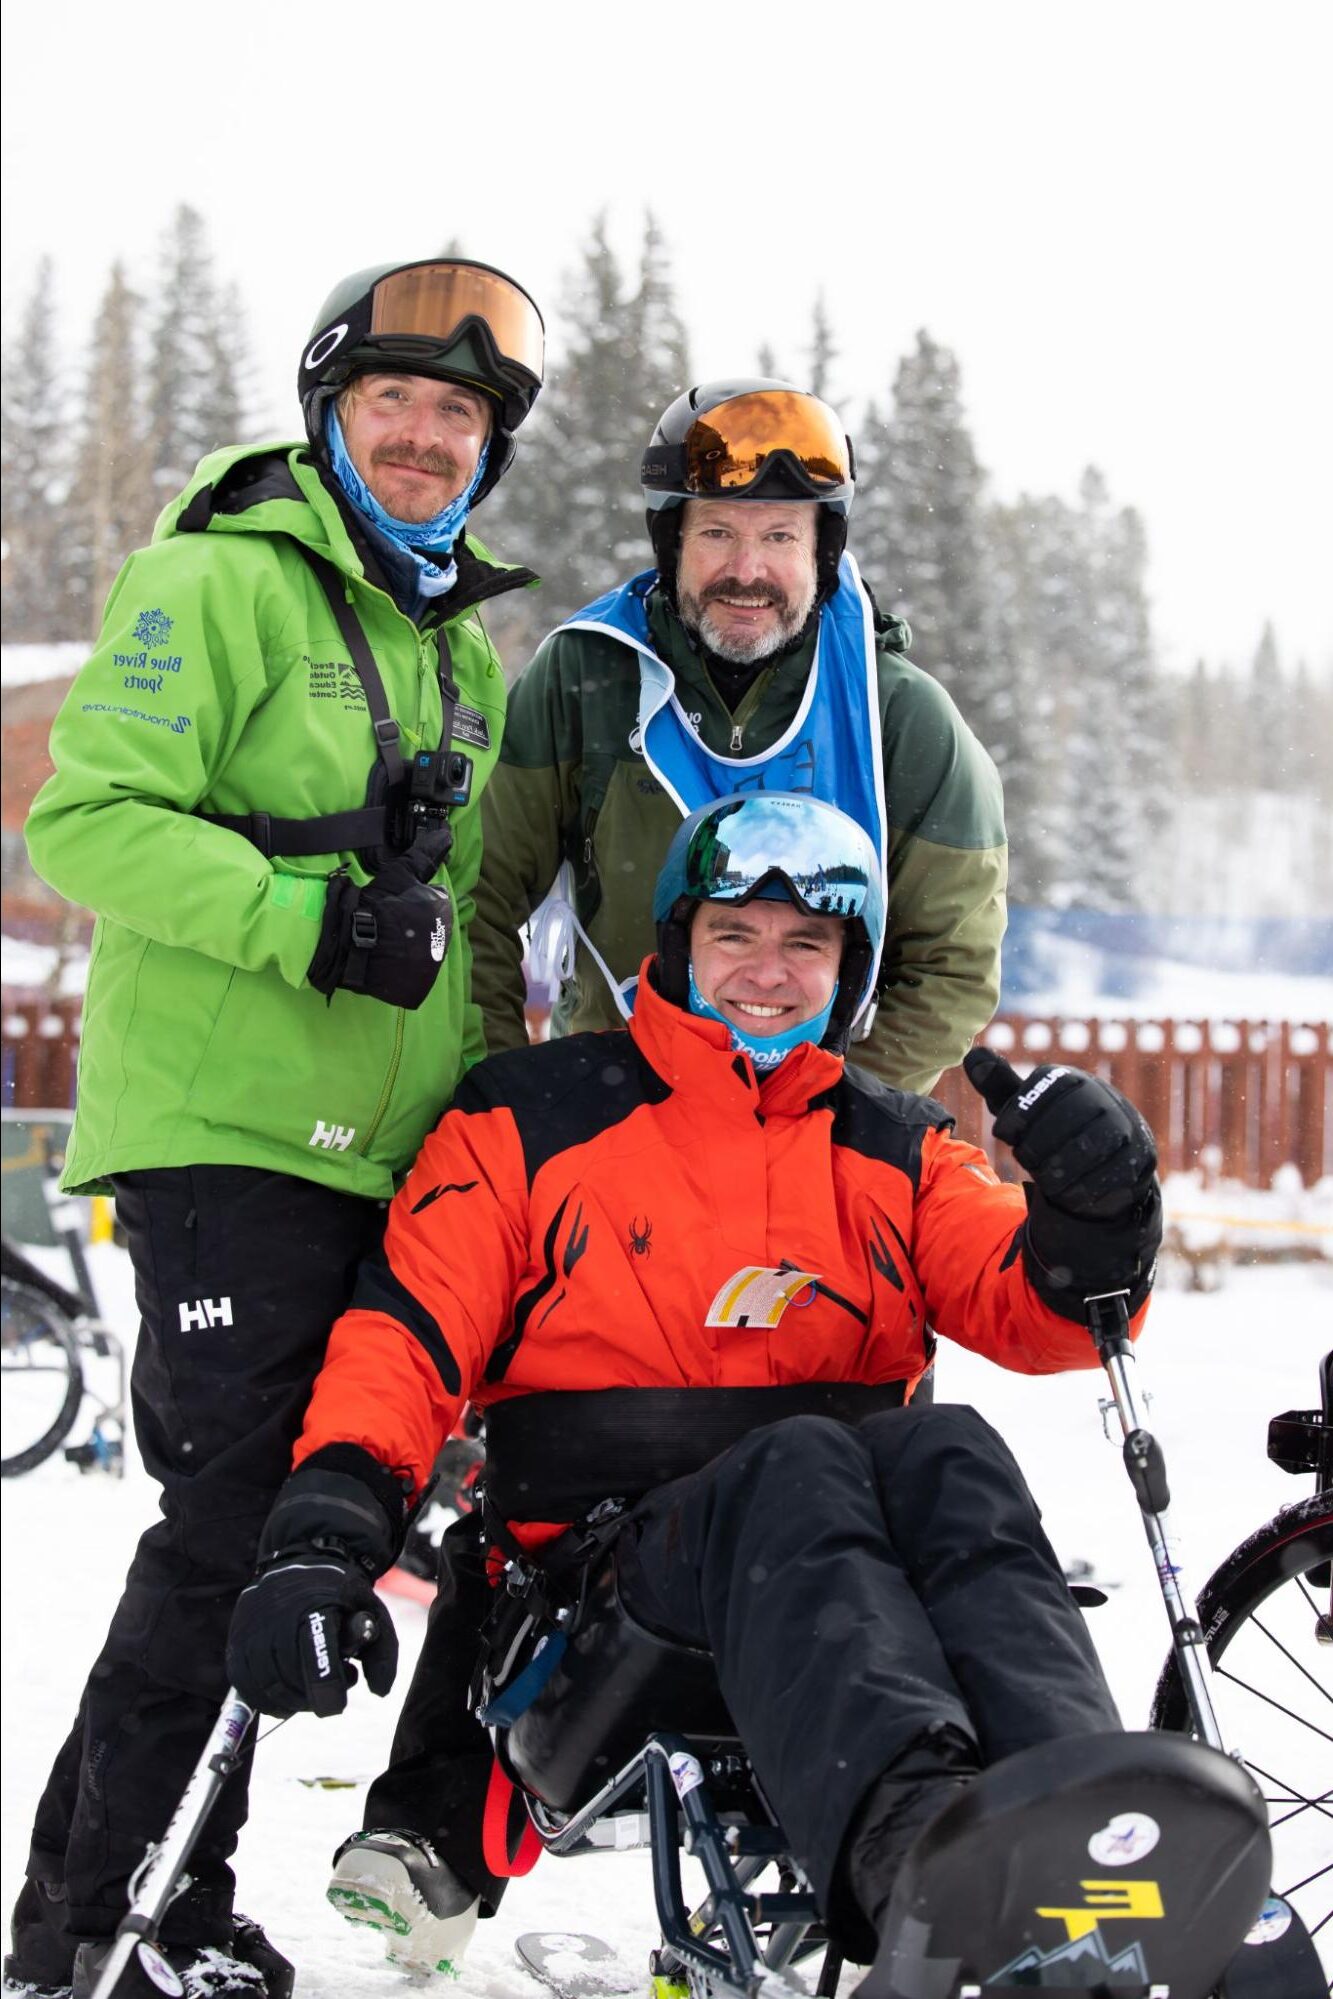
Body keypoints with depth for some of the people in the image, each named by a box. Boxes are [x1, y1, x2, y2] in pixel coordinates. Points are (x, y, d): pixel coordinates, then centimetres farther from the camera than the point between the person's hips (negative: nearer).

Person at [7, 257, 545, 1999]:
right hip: (220, 1131, -8)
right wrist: (310, 921, -22)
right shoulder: (220, 584, -5)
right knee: (241, 1514, -12)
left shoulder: (468, 657, 21)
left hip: (388, 1155, 8)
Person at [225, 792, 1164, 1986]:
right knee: (799, 1463, -35)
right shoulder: (530, 1122, 13)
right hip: (599, 1554, -2)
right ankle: (904, 1833, -65)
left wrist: (1092, 1224, -17)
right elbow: (408, 1332, 3)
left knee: (946, 1455, -32)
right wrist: (327, 1527, -14)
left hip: (841, 1569, 3)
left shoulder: (900, 1154, 21)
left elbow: (1036, 1311, 7)